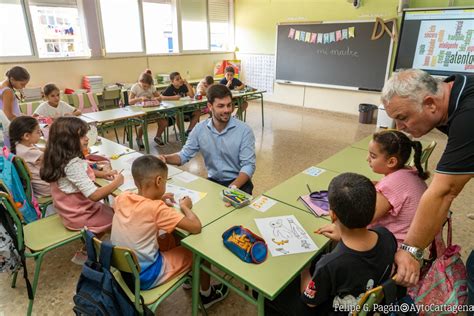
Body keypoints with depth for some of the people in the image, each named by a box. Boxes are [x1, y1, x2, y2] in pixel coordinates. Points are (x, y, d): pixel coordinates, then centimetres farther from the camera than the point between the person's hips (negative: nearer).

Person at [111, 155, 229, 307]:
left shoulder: (122, 197, -8)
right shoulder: (157, 209, -26)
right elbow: (196, 227, -24)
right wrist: (185, 207, -7)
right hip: (144, 276, -7)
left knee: (167, 236, 24)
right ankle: (206, 294, 32)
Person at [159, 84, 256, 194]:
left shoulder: (244, 130, -13)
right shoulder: (200, 129, -3)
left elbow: (248, 165, -15)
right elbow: (184, 155, 4)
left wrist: (232, 188, -30)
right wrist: (166, 158, -17)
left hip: (239, 182, -3)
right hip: (213, 181, 3)